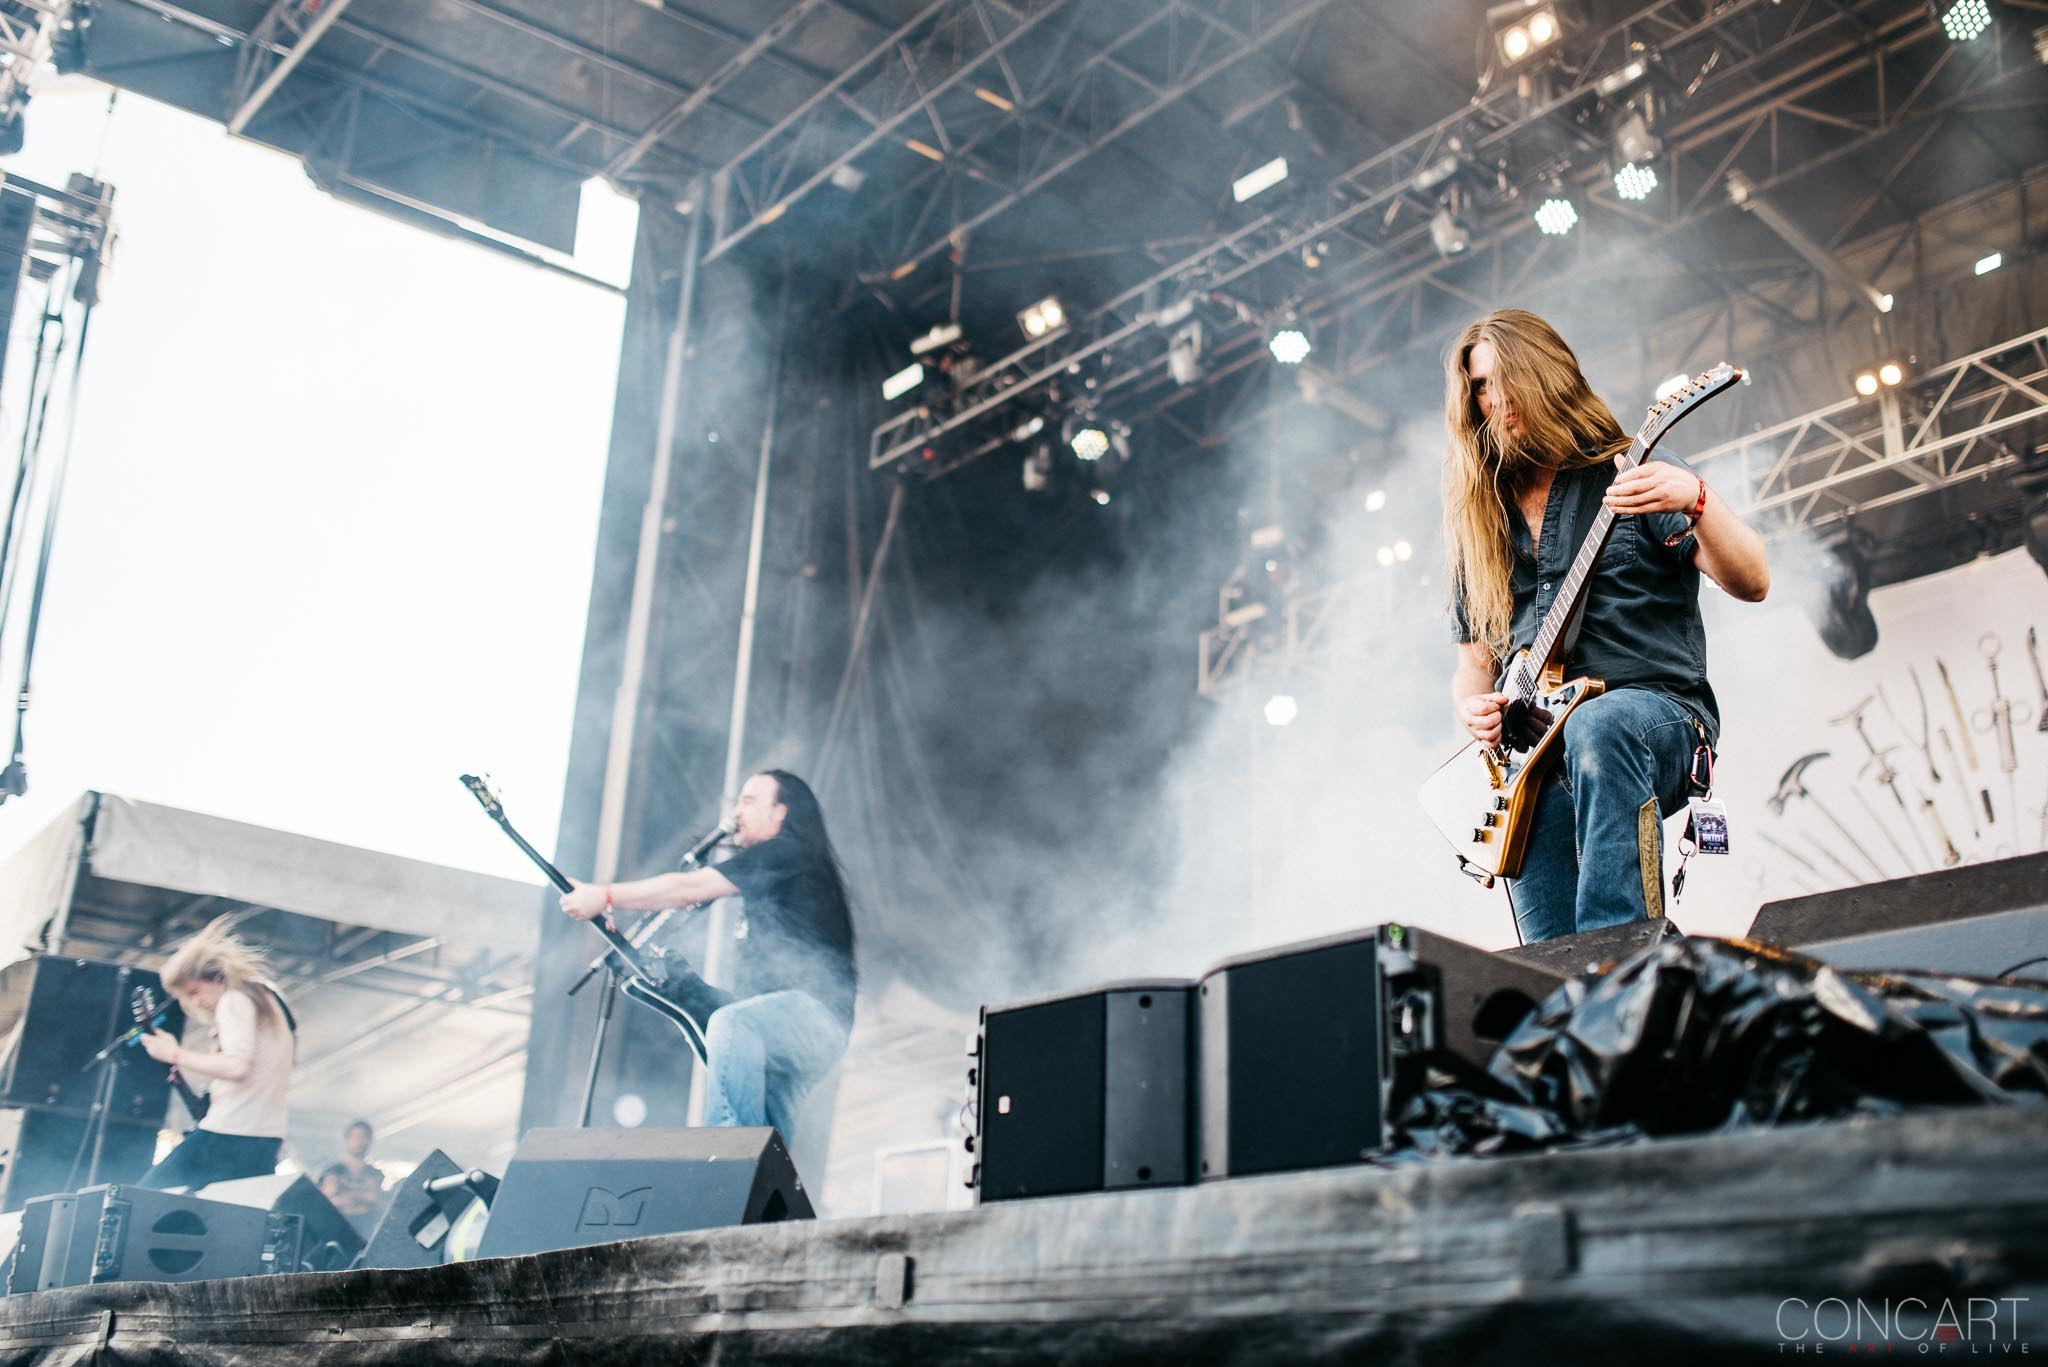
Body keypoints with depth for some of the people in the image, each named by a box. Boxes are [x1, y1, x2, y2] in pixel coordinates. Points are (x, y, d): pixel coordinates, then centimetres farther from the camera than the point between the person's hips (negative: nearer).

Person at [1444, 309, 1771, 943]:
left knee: (1597, 727, -41)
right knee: (1551, 962, -18)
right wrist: (1474, 709, 3)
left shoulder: (1633, 477, 6)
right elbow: (1475, 659, 26)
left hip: (1662, 718, -3)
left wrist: (1695, 501, -24)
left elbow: (1752, 583, -5)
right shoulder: (1480, 522, 20)